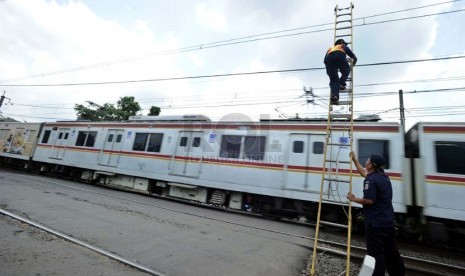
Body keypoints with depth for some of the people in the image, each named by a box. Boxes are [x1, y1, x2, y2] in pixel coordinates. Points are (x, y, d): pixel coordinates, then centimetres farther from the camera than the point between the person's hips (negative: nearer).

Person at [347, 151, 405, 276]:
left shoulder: (371, 180, -18)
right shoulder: (384, 177, 11)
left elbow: (369, 200, -25)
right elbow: (363, 173, 26)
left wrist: (353, 199, -11)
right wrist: (355, 160, 32)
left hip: (375, 223, -9)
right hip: (388, 221, 9)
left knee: (376, 253, 1)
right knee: (391, 251, 21)